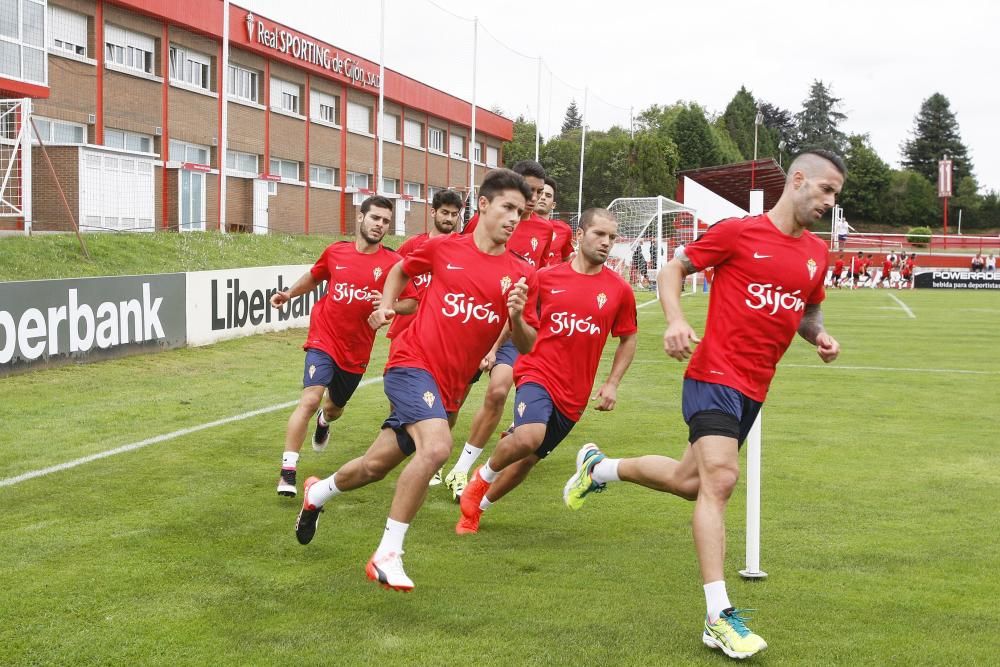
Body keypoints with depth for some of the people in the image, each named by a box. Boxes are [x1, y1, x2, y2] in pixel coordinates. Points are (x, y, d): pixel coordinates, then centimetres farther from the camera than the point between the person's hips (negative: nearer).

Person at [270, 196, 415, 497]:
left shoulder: (392, 262, -7)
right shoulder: (335, 252, -2)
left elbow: (411, 302, -5)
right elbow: (313, 277, 17)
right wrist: (288, 293, 4)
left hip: (357, 351, 2)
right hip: (324, 340, -2)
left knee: (335, 407, 22)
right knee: (310, 398, -23)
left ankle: (324, 421, 63)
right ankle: (288, 472, -18)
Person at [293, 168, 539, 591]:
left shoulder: (522, 274, 1)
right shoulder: (445, 248, -1)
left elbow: (526, 346, 3)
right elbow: (400, 270, 20)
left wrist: (517, 317, -16)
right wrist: (385, 306, 5)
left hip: (448, 384, 4)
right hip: (412, 362, -4)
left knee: (376, 466, 14)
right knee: (436, 446, -29)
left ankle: (318, 492, 47)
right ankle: (387, 555, -16)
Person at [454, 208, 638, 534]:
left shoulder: (619, 290, 1)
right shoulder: (546, 277, -1)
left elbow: (628, 339, 14)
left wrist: (612, 384, 5)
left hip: (574, 395, 3)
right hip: (538, 374, -3)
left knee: (527, 460, 11)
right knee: (529, 437, -31)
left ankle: (477, 506, 37)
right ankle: (483, 476, 1)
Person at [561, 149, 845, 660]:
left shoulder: (816, 253, 9)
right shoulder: (738, 232, -8)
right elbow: (673, 269, -1)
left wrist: (819, 336, 2)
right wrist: (675, 321, -18)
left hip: (754, 389, 7)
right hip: (714, 375, -7)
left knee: (689, 481, 17)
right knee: (720, 478, -19)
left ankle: (598, 468, 44)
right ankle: (719, 619, -17)